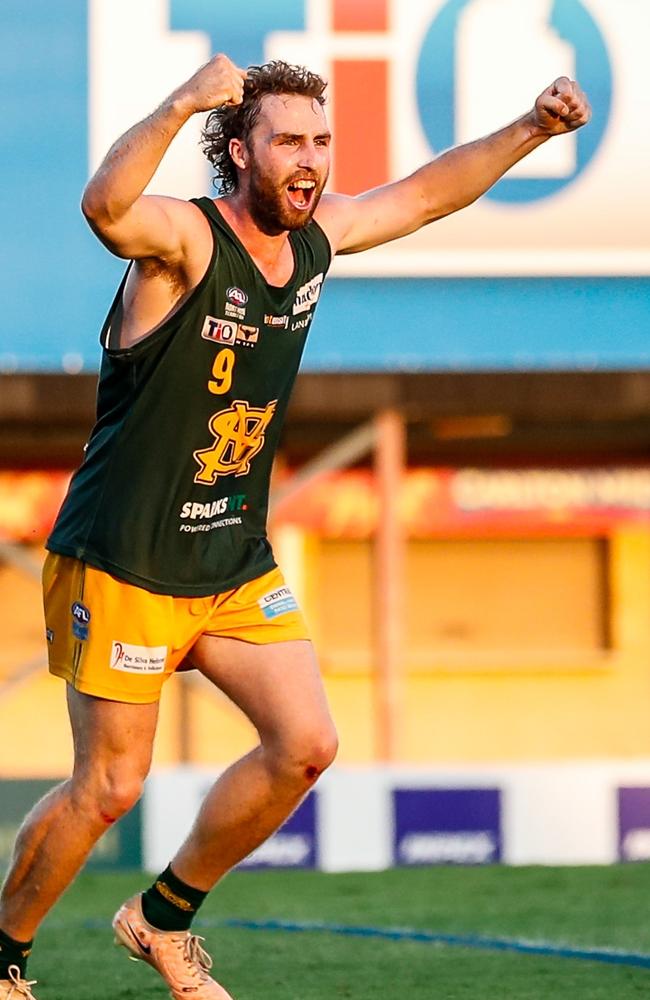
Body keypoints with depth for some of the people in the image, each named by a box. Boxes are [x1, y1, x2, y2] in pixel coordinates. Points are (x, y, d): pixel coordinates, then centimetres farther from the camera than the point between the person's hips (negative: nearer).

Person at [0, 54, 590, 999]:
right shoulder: (183, 237, -20)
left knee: (305, 745, 0)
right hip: (122, 564, -7)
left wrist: (532, 129, 11)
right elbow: (106, 206, -44)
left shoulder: (317, 235, 2)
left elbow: (424, 193, 19)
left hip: (236, 562, 7)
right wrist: (183, 104, -59)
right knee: (108, 788, -3)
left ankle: (164, 919, 20)